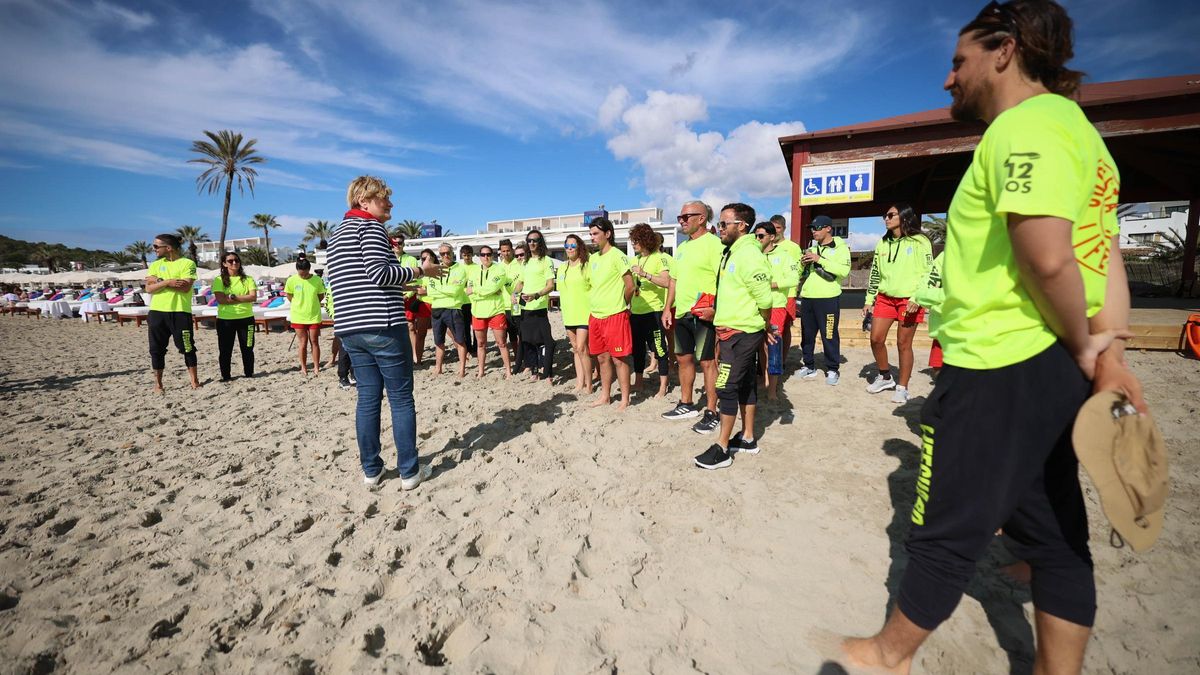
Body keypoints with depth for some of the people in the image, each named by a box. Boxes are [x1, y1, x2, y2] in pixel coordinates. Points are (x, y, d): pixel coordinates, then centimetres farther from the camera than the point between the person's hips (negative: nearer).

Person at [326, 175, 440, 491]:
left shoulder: (336, 234, 22)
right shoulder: (371, 226, -5)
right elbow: (378, 273, -18)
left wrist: (402, 286, 24)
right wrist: (420, 270, -8)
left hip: (350, 328, 8)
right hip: (382, 325, -8)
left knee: (368, 398, 11)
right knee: (401, 399, 0)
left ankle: (371, 470, 17)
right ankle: (409, 471, 6)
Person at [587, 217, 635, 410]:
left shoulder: (617, 256, -10)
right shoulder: (593, 258, 12)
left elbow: (630, 286, -11)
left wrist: (618, 305, 2)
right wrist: (596, 304, 11)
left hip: (615, 316, -7)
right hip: (595, 316, 8)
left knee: (618, 358, -1)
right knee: (601, 358, 14)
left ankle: (625, 399, 9)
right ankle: (605, 395, 26)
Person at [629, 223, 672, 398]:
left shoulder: (659, 258, -8)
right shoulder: (635, 260, 12)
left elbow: (666, 282, -20)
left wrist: (644, 274, -25)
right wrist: (629, 306, 15)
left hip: (653, 311, -7)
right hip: (636, 312, 7)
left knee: (659, 348, 0)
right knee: (637, 347, 15)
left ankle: (663, 386, 10)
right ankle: (639, 381, 29)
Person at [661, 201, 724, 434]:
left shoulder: (714, 244, -10)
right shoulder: (682, 247, 17)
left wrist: (715, 307, -26)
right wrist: (668, 308, 16)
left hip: (703, 315, -9)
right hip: (681, 313, 9)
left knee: (707, 362, -2)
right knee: (684, 359, 15)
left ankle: (711, 413, 7)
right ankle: (686, 405, 29)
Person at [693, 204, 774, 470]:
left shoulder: (748, 255, -19)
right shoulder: (731, 253, 12)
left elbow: (765, 300, -20)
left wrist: (766, 328, -6)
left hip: (741, 333, -10)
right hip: (732, 330, 10)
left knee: (726, 387, -6)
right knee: (745, 384, 15)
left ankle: (722, 449, 3)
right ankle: (747, 438, 27)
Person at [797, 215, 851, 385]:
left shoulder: (841, 248, 0)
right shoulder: (811, 248, 17)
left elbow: (844, 270, -16)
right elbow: (801, 272, 22)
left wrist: (820, 259, -19)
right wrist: (803, 263, 0)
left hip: (828, 298, -6)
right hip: (807, 298, 6)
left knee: (829, 335, -1)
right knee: (807, 334, 10)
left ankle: (832, 369, 10)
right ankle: (809, 366, 22)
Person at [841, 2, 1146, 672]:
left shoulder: (1026, 124, -12)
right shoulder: (1076, 127, 19)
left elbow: (1046, 257, -25)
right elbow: (1107, 259, 13)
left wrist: (1081, 343, -9)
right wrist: (1110, 357, 7)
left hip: (1001, 367, -10)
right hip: (1052, 370, 10)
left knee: (946, 533, 6)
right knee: (1056, 536, 17)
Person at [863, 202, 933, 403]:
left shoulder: (919, 241, -4)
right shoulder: (883, 243, 12)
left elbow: (928, 273, -7)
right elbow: (875, 273, 15)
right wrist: (869, 300, 11)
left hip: (909, 300, -5)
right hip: (885, 298, 5)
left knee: (904, 343, 0)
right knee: (876, 339, 1)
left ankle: (902, 387, 12)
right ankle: (885, 377, 22)